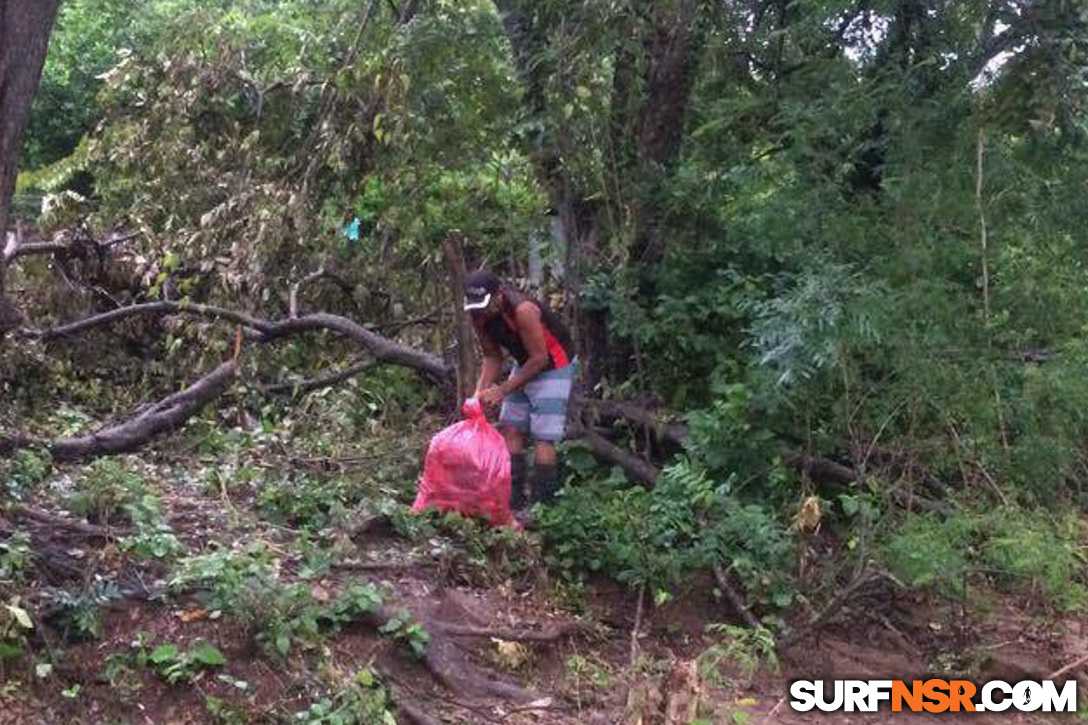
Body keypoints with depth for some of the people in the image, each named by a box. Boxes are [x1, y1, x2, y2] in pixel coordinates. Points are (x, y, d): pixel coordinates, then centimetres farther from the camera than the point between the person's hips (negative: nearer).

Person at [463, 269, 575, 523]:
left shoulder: (522, 311, -33)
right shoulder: (479, 316, -11)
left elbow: (539, 359, -27)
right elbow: (492, 357, 0)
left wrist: (502, 390, -26)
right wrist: (481, 391, -16)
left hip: (554, 366, -7)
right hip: (525, 365, 7)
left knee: (542, 438, -10)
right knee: (510, 431, 2)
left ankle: (540, 508, -6)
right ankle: (514, 502, 7)